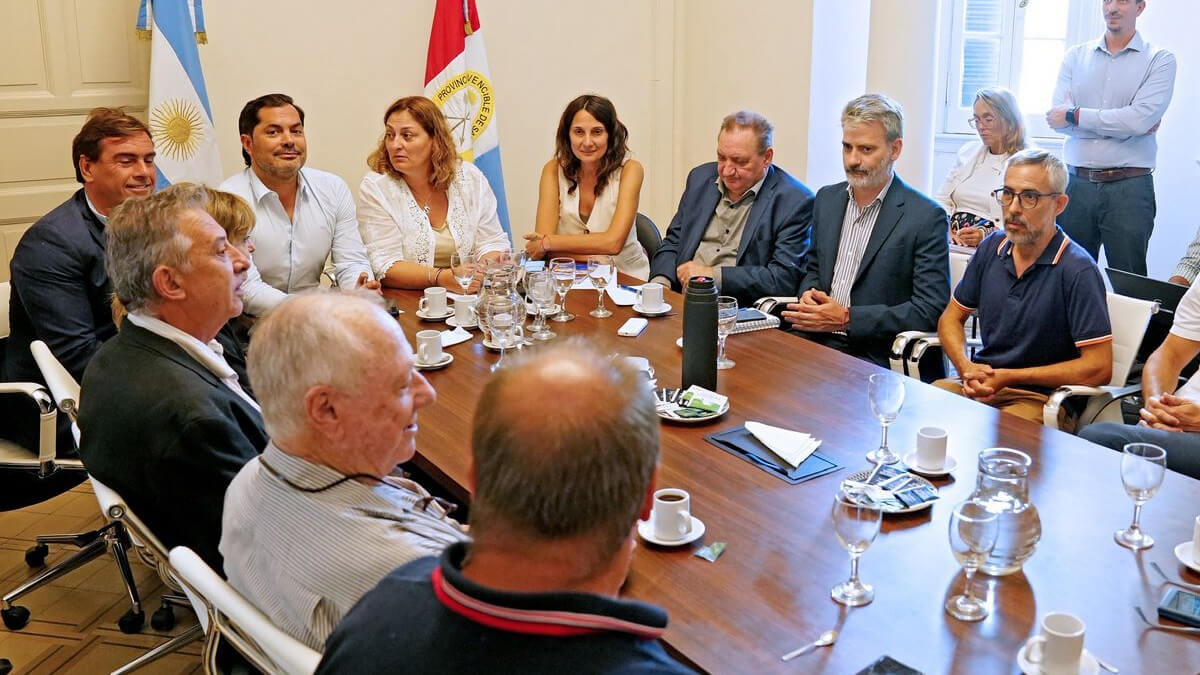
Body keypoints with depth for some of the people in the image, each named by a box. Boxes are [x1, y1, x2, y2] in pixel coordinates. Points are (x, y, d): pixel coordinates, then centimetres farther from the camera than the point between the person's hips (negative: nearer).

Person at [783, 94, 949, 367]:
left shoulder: (926, 217, -6)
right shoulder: (827, 198, 13)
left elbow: (930, 311, -10)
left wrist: (847, 318, -16)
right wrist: (809, 293, 0)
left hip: (873, 358, -5)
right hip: (815, 342, 6)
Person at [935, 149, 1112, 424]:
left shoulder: (1078, 270, -12)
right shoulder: (992, 247, 7)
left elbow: (1098, 368, -15)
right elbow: (951, 317, 16)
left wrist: (1008, 377, -13)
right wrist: (966, 367, -6)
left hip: (1038, 398, -6)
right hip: (981, 385, 6)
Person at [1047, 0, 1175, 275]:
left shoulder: (1159, 60, 1)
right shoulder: (1076, 56, 9)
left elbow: (1141, 118, -14)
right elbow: (1058, 120, -4)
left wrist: (1075, 115, -9)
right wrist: (1124, 124, -9)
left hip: (1129, 187, -2)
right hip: (1077, 183, 3)